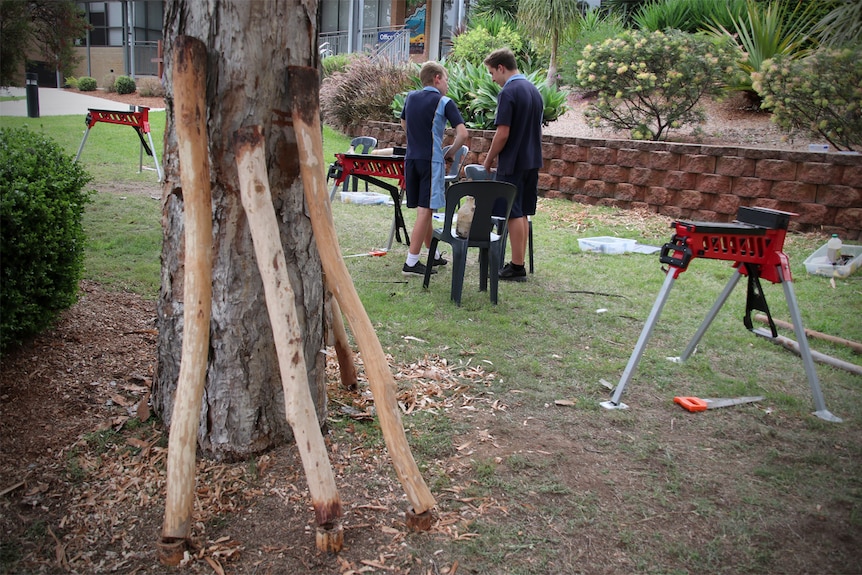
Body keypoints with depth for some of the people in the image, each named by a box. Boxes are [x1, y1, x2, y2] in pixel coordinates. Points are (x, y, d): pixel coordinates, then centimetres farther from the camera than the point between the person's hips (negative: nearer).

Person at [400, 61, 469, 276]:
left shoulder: (411, 97, 11)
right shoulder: (444, 103, -6)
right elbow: (462, 133, -12)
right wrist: (450, 153, 2)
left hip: (411, 159, 7)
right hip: (431, 160, -7)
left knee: (424, 209, 15)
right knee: (425, 210, -6)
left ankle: (433, 254, 29)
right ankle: (411, 263, -8)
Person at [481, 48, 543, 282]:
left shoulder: (508, 92, -15)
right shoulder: (533, 90, 12)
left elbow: (503, 133, -19)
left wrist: (488, 160, -7)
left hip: (513, 164, -8)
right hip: (532, 161, 9)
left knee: (514, 214, -3)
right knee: (522, 214, 13)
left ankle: (517, 268, 2)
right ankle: (519, 263, 19)